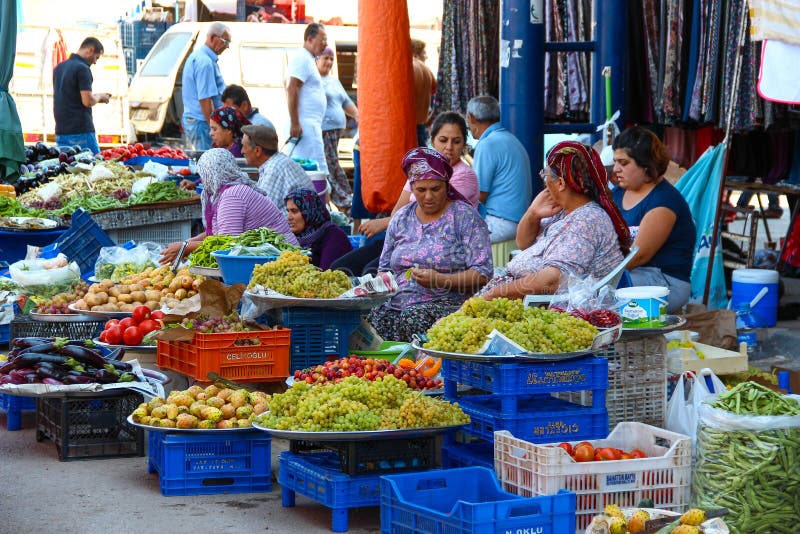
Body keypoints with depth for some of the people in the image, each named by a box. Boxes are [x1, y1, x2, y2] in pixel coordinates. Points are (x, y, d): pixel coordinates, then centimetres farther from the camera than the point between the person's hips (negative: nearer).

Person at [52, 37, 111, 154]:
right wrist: (99, 97, 3)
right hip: (81, 132, -8)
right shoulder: (82, 68, -11)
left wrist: (95, 97, 19)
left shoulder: (59, 67, 15)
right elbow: (88, 101, -18)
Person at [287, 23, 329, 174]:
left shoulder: (308, 60, 21)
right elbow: (292, 90, -19)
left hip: (311, 124, 10)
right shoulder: (302, 59, -10)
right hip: (306, 126, -10)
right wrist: (294, 123, -24)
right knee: (317, 170, -16)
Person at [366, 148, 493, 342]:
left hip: (446, 302, -4)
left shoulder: (465, 216, 3)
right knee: (367, 322, -28)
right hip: (397, 302, 4)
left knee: (411, 320, -38)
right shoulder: (401, 218, 19)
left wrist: (440, 280, -17)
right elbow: (385, 268, 26)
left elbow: (482, 274, -5)